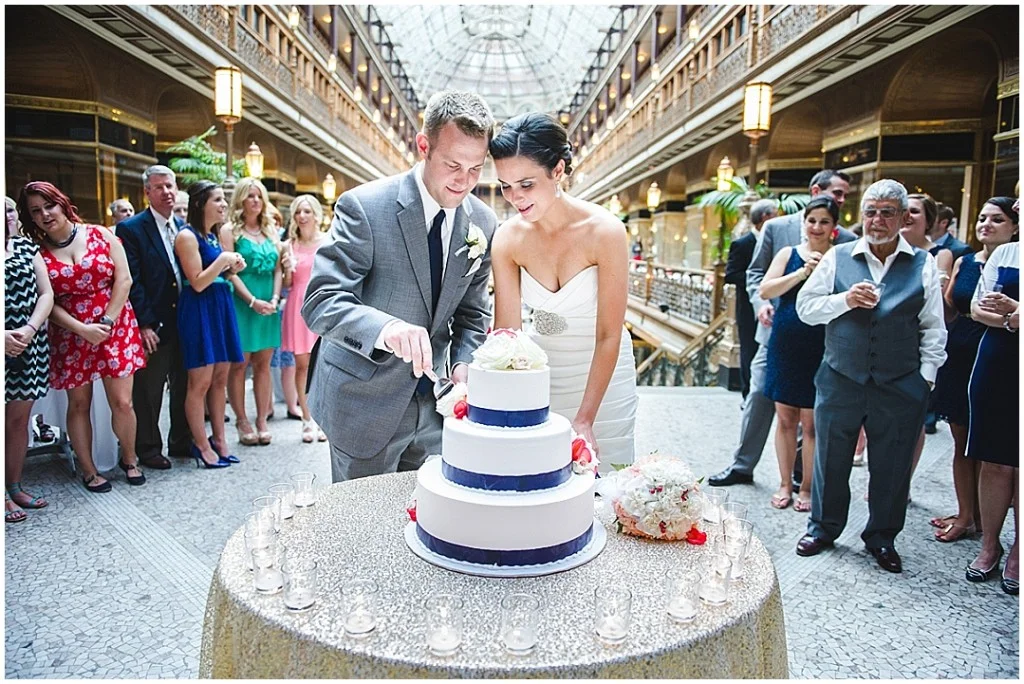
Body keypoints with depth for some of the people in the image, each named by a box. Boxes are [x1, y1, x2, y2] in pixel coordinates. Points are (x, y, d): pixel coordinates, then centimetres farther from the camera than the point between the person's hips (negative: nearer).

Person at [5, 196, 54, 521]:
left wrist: (29, 329, -10)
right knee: (5, 422, 1)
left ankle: (15, 487, 23)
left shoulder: (27, 247, 9)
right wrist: (4, 336, -18)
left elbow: (46, 294, 5)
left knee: (19, 420, 11)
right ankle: (5, 496, 12)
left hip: (28, 347, 4)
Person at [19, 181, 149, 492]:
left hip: (115, 329, -1)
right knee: (78, 404, 8)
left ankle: (129, 459, 21)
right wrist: (83, 329, -14)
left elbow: (124, 279, -3)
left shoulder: (101, 235, 0)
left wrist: (107, 321, -10)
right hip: (70, 337, 1)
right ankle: (88, 470, 21)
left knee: (122, 401, -1)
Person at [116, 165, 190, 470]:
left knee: (183, 387, 14)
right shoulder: (131, 229, -6)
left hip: (185, 321, 6)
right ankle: (148, 448, 19)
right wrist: (144, 324, -15)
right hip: (154, 326, -5)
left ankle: (181, 442, 27)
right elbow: (132, 281, -11)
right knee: (148, 390, 5)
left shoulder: (184, 228, 12)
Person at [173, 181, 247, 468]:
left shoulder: (214, 236, 16)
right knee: (200, 383, -2)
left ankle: (219, 440, 18)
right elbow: (197, 283, -15)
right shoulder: (187, 236, -10)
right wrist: (223, 260, -10)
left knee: (220, 379, 10)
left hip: (220, 307, 9)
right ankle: (202, 446, 7)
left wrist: (231, 269, 5)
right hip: (199, 311, -9)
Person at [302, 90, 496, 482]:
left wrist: (464, 362, -11)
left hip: (431, 402, 5)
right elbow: (321, 303, -25)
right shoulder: (364, 207, -18)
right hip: (364, 402, -4)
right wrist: (386, 328, -43)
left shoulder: (483, 222, -1)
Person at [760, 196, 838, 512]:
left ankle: (806, 487, 18)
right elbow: (765, 290, -6)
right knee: (785, 417, 10)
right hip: (785, 346, 2)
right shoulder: (789, 254, 6)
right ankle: (785, 484, 22)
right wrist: (803, 272, -15)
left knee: (812, 422, 3)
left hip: (820, 350, -2)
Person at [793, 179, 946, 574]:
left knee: (891, 467, 10)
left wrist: (926, 376, -1)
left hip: (900, 387, 0)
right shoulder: (838, 258, 4)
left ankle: (882, 538, 30)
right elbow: (805, 307, 3)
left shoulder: (923, 264, 3)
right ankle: (823, 527, 31)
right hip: (841, 381, 0)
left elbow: (933, 328, 5)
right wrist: (845, 300, -13)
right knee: (830, 460, 11)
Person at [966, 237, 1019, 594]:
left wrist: (1012, 310, -21)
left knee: (1018, 466, 5)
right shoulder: (1004, 252, 8)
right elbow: (978, 308, 5)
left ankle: (1017, 553, 21)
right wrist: (1011, 321, -11)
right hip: (996, 367, 2)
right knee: (994, 462, 8)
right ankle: (989, 545, 23)